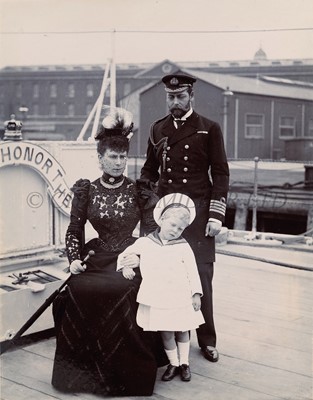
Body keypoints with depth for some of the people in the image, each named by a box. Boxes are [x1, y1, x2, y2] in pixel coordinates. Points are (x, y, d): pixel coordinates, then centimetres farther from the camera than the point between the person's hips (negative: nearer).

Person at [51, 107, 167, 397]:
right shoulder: (86, 191, 7)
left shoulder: (137, 190, 5)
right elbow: (74, 230, 11)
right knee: (77, 291, -27)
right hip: (97, 260, 2)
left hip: (131, 259, -1)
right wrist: (74, 259, -4)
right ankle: (86, 367, -4)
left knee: (124, 292, -32)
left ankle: (125, 370, -10)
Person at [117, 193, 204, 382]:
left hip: (180, 298, 0)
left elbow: (192, 271, 0)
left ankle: (184, 363, 28)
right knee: (166, 332, 7)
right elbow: (125, 254, 15)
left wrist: (196, 293, -4)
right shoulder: (145, 242, 3)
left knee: (182, 330, 12)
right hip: (156, 299, 0)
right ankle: (173, 363, 24)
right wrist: (125, 266, -3)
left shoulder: (183, 247, -1)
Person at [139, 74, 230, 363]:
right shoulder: (158, 129, 12)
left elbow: (220, 174, 0)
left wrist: (216, 215, -7)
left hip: (198, 211, -3)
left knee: (201, 275, 0)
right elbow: (149, 169, 19)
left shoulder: (209, 129, 2)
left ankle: (207, 340, 12)